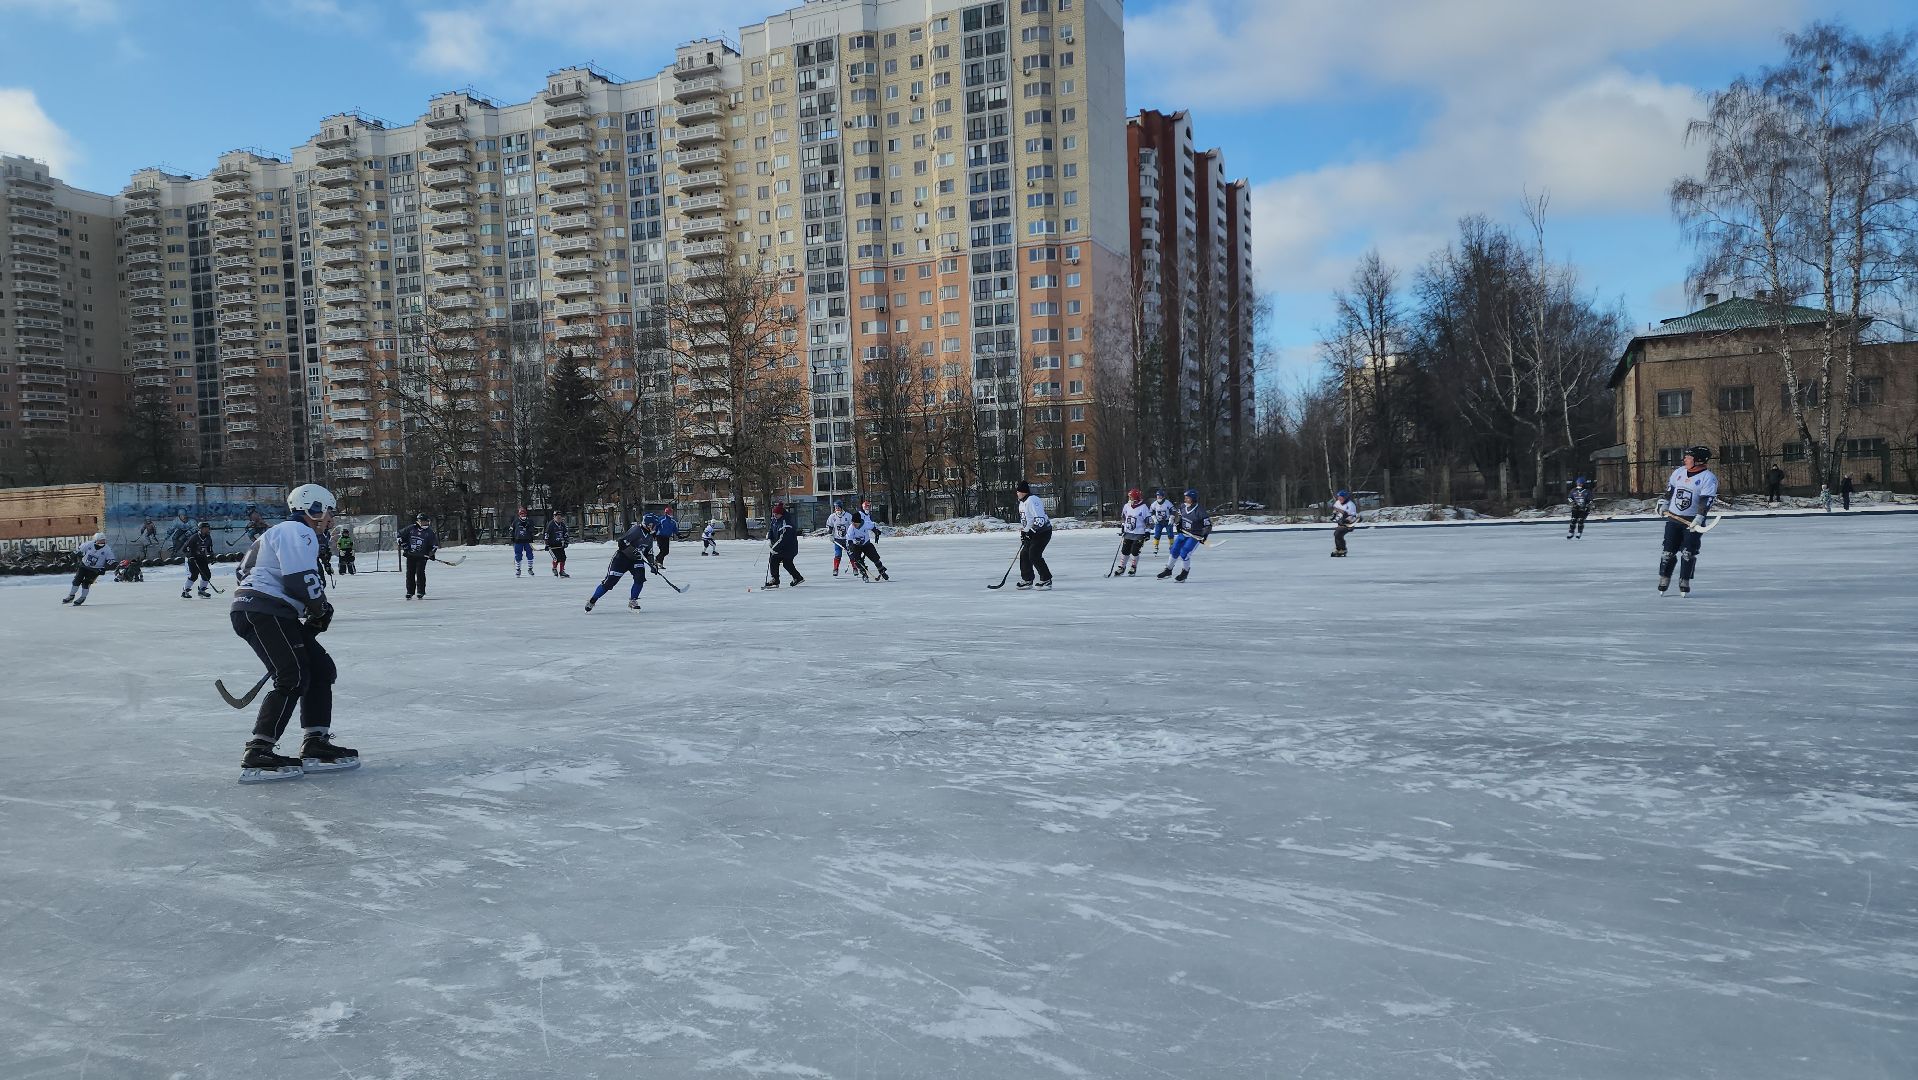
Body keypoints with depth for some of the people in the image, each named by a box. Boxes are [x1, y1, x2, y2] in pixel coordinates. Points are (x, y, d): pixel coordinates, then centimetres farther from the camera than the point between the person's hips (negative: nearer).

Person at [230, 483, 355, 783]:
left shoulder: (287, 533, 28)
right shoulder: (298, 532, -7)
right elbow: (301, 580, -20)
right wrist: (322, 609, -2)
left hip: (272, 614, 11)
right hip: (262, 612, -11)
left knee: (321, 668, 9)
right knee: (294, 678, -16)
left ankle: (315, 746, 8)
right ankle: (257, 753, -17)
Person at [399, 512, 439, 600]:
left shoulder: (430, 532, 1)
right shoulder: (411, 529, 2)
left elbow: (435, 544, 4)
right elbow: (400, 535, 11)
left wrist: (431, 553, -8)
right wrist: (404, 546, 4)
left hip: (422, 556, -2)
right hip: (410, 555, 2)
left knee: (420, 573, -9)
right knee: (410, 573, 4)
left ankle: (421, 593, 0)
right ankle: (409, 592, 13)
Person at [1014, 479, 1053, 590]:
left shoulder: (1032, 500, -20)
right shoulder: (1022, 503, 14)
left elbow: (1039, 518, -28)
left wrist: (1032, 531, -29)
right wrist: (1023, 531, 17)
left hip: (1043, 531, -11)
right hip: (1032, 532, 11)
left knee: (1034, 555, -16)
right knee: (1024, 554, 9)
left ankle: (1046, 580, -9)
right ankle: (1027, 580, 19)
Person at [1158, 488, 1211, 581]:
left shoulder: (1200, 510, -21)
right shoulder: (1183, 506, -3)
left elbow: (1208, 524, -17)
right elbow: (1175, 512, 19)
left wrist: (1204, 535, -27)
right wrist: (1177, 523, 5)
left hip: (1194, 536, -6)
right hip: (1183, 533, 6)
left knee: (1184, 553, -17)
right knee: (1174, 550, 7)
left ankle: (1184, 573, 2)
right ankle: (1168, 569, 25)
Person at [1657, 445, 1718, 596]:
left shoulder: (1708, 478, -11)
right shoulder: (1679, 471, 6)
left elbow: (1707, 500, -19)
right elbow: (1670, 488, 22)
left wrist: (1699, 518, -27)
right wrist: (1663, 503, 20)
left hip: (1693, 521, -4)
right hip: (1673, 518, 4)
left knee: (1688, 552, -6)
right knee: (1669, 551, 3)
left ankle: (1684, 583, 4)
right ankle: (1663, 580, 14)